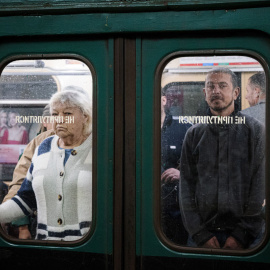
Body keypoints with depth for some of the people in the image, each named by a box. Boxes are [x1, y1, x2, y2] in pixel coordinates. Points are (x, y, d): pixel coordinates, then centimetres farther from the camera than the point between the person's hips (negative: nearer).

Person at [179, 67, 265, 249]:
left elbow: (261, 185, -5)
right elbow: (187, 185, 4)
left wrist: (242, 234, -9)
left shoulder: (255, 130, 0)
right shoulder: (194, 134, 7)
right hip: (203, 230, 2)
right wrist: (200, 233, -5)